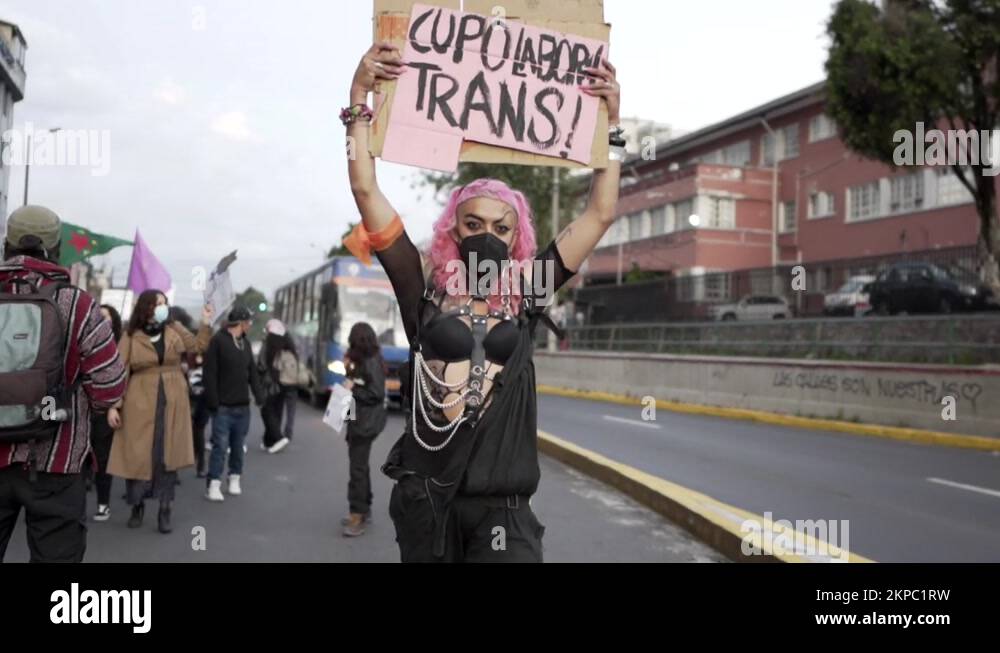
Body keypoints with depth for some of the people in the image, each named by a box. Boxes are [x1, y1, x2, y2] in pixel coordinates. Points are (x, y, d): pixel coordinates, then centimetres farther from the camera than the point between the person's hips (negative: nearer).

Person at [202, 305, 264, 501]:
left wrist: (259, 395, 5)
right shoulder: (218, 340, -10)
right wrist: (213, 401, -18)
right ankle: (214, 485, -2)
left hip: (243, 405, 6)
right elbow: (209, 373, -14)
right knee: (220, 445, -6)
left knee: (238, 445, 12)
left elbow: (252, 372, 16)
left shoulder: (245, 343, 13)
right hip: (223, 406, -6)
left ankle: (235, 479, 23)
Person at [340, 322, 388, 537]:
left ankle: (358, 515, -4)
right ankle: (363, 510, 28)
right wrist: (349, 369, 4)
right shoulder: (365, 361, 12)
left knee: (358, 468, -8)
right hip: (359, 420, 10)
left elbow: (376, 394, -21)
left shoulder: (372, 363, -17)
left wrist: (353, 390, -14)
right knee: (359, 465, 17)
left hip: (366, 422, -10)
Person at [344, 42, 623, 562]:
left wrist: (610, 121, 6)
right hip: (425, 495, 0)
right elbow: (366, 191, -2)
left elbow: (600, 214, 6)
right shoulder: (425, 291, 1)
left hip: (501, 504, 1)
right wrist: (360, 96, -4)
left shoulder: (526, 293, 5)